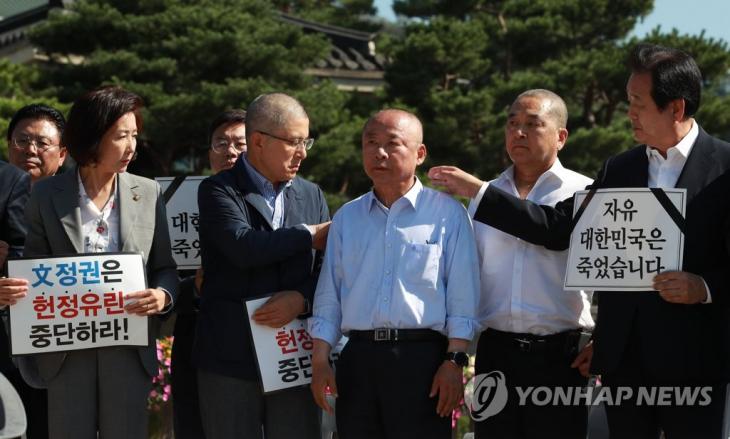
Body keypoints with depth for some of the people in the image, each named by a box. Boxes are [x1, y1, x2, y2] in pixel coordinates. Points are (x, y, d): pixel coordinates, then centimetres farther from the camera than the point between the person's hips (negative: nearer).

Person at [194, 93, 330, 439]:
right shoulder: (218, 190, -2)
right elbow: (243, 248, -20)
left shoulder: (311, 195, 15)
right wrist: (308, 235, -7)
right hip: (230, 358, -4)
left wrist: (302, 298, -13)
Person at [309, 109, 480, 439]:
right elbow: (328, 297, 16)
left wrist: (454, 361, -9)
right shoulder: (346, 218, 16)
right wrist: (320, 360, 7)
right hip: (358, 359, 4)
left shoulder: (447, 213, 3)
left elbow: (462, 297, -1)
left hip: (422, 359, -4)